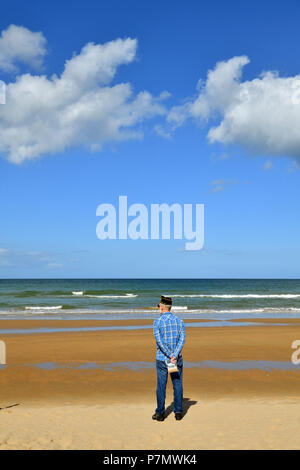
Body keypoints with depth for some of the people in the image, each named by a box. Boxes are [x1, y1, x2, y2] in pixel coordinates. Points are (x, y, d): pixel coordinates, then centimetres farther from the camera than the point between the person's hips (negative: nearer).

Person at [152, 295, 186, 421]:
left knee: (161, 385, 3)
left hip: (162, 358, -3)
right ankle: (178, 412, 10)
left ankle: (160, 413, 8)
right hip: (177, 359, 3)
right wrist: (175, 355, -13)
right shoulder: (179, 321, 5)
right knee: (177, 384, 8)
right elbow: (182, 339, -5)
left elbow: (159, 341, -14)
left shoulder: (157, 321, -6)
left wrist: (169, 355, -13)